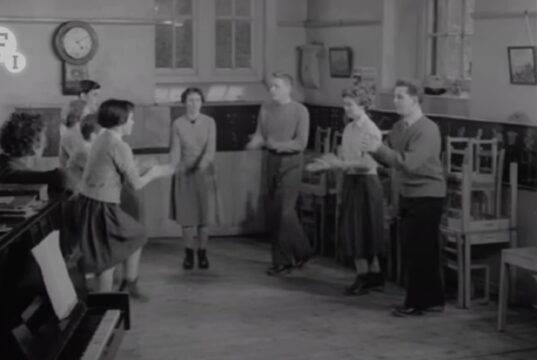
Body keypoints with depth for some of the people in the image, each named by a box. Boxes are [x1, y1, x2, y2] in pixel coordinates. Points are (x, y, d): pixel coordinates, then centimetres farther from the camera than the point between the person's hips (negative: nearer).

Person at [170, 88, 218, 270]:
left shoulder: (209, 122, -2)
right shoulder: (177, 124, -1)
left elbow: (210, 149, -10)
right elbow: (175, 150, -4)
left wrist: (201, 165, -28)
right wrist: (173, 168, -22)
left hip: (204, 173, 0)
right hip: (184, 173, 0)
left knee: (204, 214, 1)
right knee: (186, 215, 2)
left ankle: (202, 252, 12)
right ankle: (189, 253, 13)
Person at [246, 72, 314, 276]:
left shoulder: (300, 111, -5)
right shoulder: (265, 110, 9)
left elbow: (301, 142, -11)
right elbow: (260, 135, 6)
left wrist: (277, 145, -25)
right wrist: (254, 143, -17)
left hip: (291, 162, -6)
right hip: (272, 162, 6)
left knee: (284, 211, -11)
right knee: (274, 212, 8)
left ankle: (282, 261, -2)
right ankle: (302, 251, 22)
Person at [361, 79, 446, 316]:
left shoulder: (427, 130, -18)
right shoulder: (398, 127, 6)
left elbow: (409, 162, -28)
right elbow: (390, 160, 9)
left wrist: (380, 148, -27)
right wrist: (374, 151, -10)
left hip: (427, 197, -8)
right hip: (407, 195, 8)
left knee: (417, 251, -3)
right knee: (424, 251, 13)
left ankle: (416, 303, 7)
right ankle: (433, 300, 23)